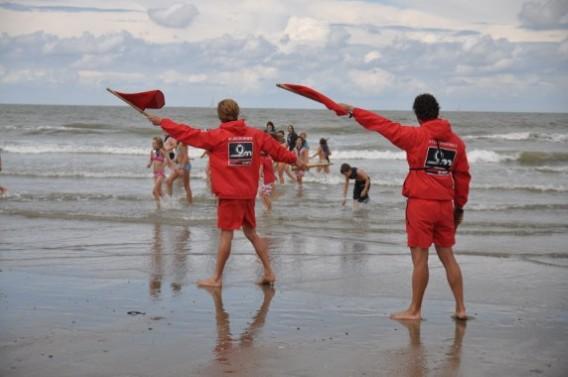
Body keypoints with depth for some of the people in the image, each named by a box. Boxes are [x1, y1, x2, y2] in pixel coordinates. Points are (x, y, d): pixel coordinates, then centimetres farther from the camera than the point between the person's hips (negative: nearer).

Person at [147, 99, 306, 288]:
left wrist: (162, 122, 5)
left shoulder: (216, 136, -7)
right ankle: (268, 272, 15)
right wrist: (294, 160, 31)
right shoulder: (255, 135, 5)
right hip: (249, 193, 5)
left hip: (229, 194, -5)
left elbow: (187, 133, -5)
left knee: (226, 234, -2)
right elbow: (276, 149, 15)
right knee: (251, 233, 15)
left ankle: (217, 278, 4)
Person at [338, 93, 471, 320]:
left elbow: (383, 125, -3)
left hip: (421, 203, -5)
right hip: (445, 204, 5)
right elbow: (463, 176, 11)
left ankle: (415, 310, 7)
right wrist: (459, 206, 19)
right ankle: (461, 308, 13)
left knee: (420, 257, 0)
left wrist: (353, 111, 7)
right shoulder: (455, 141, 7)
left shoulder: (417, 136, -7)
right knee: (447, 256, 12)